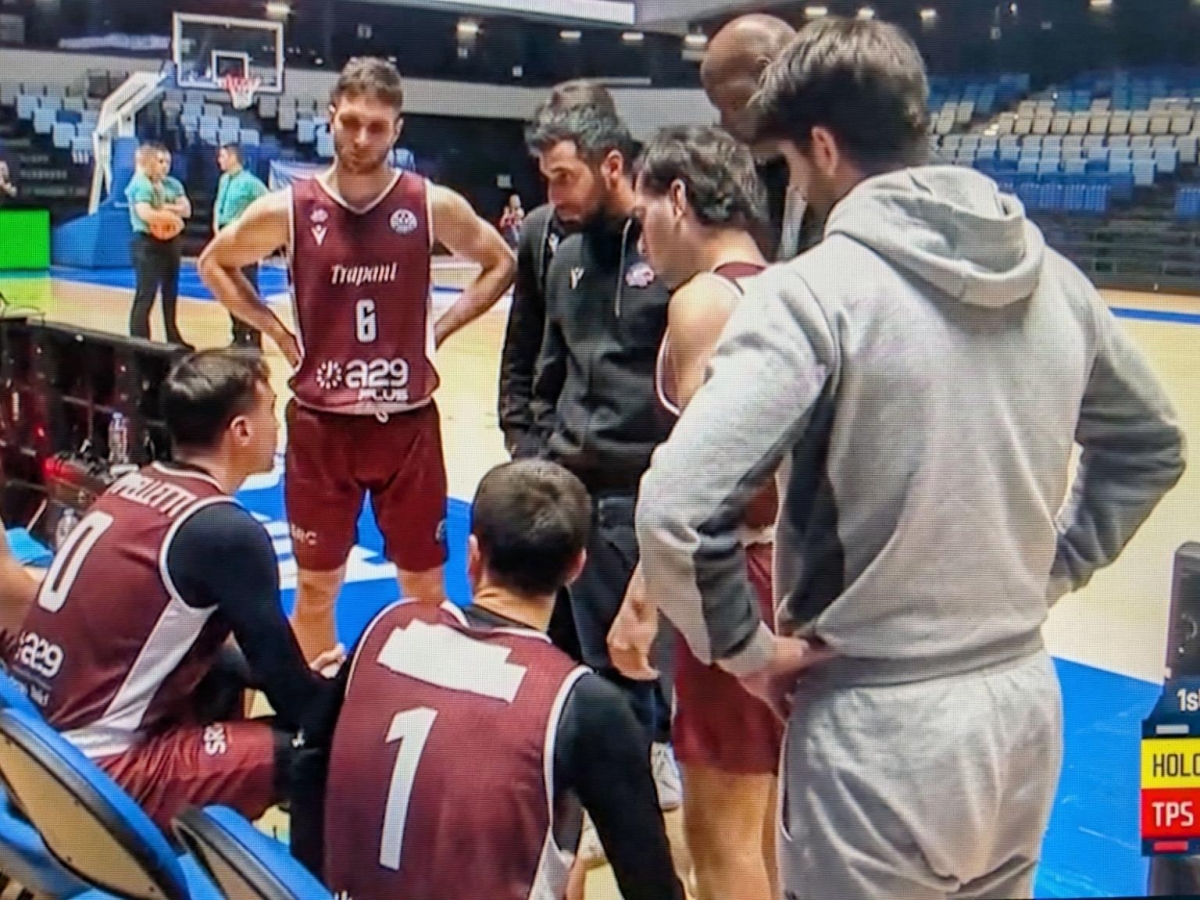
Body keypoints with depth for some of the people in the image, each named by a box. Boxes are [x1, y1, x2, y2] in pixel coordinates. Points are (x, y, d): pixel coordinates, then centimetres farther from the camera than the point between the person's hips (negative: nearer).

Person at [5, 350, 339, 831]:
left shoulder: (131, 485, 9)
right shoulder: (226, 530, -15)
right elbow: (288, 691, -7)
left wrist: (294, 677, 22)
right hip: (98, 769, -9)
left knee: (226, 671, 25)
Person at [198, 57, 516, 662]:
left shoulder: (433, 206, -6)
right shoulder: (288, 209, -6)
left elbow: (501, 264, 9)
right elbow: (215, 264, 10)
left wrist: (439, 329, 0)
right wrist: (277, 332, 0)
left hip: (408, 424, 0)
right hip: (320, 424, 0)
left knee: (426, 589, 11)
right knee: (316, 585, 12)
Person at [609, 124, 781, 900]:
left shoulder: (704, 299, -14)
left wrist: (642, 597, -19)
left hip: (742, 573, -9)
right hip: (790, 567, 9)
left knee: (721, 825, 3)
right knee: (763, 817, 21)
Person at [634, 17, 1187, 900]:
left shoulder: (816, 290, -18)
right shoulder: (1052, 277, 1)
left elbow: (676, 512, -26)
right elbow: (1151, 444, 17)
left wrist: (750, 648, -10)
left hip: (882, 731, -6)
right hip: (1025, 705, 6)